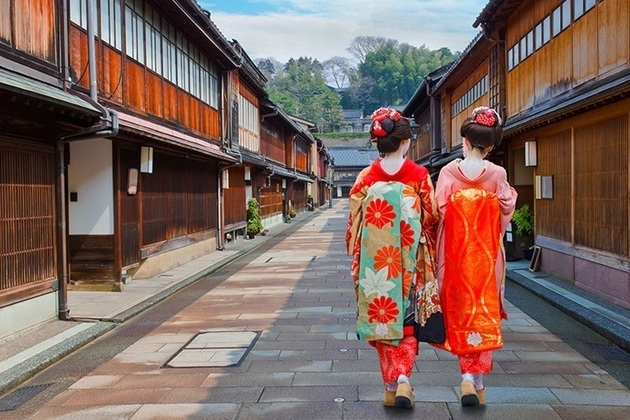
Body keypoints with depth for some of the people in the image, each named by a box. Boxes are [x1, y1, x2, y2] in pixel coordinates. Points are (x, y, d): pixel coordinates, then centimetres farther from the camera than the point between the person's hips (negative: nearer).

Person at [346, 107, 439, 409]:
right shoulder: (419, 175, -6)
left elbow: (354, 224, -1)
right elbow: (431, 218, -2)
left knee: (382, 317, 11)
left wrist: (355, 261, 9)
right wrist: (428, 253, 15)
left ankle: (390, 386, 17)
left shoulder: (366, 177, -2)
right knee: (407, 319, 12)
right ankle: (403, 378, -3)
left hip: (376, 261, 1)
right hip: (410, 261, -1)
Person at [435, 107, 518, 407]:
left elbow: (439, 212, -7)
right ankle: (476, 379, 6)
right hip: (487, 254, 0)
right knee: (485, 314, 9)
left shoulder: (449, 172, -7)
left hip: (456, 252, 0)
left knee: (460, 312, 12)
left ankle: (467, 377, 15)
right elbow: (506, 213, 2)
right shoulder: (497, 174, -6)